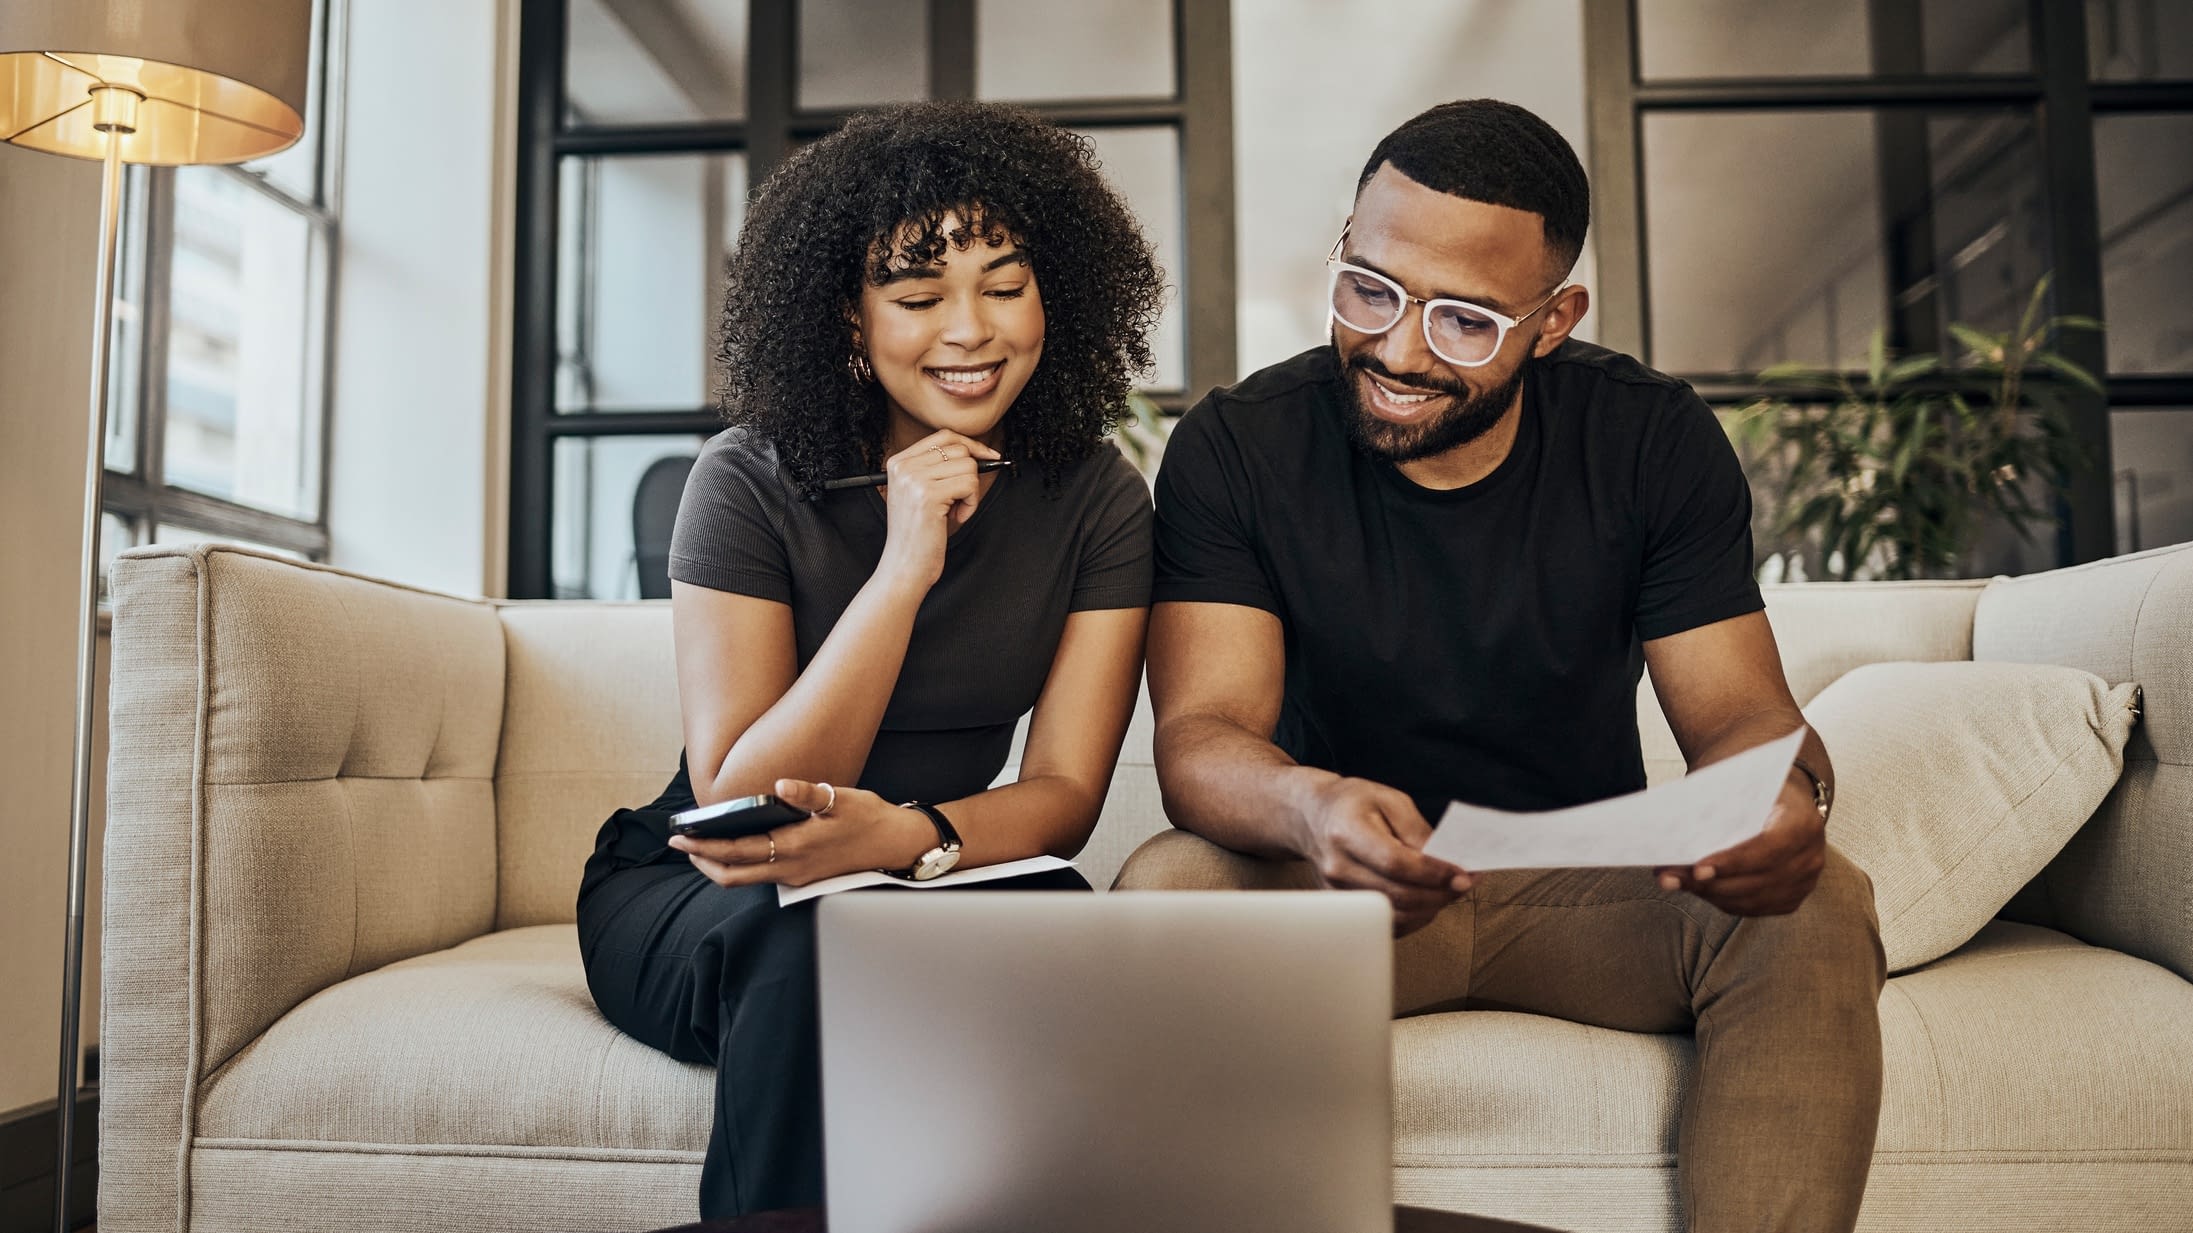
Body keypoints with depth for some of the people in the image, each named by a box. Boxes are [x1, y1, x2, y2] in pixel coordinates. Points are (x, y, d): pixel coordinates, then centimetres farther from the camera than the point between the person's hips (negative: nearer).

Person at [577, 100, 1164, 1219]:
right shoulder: (752, 478, -13)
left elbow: (1065, 789, -9)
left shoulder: (1095, 497, -5)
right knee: (816, 942, -35)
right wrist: (905, 568, -28)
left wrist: (907, 834, -32)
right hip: (687, 895, -1)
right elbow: (736, 801, -18)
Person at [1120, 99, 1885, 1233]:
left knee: (1817, 909, -26)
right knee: (1169, 889, -31)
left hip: (1593, 889, 2)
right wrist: (1308, 806, -43)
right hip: (1339, 889, -1)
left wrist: (1785, 797, -32)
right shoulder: (1233, 449, -9)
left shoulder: (1655, 442, -4)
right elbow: (1201, 733, -18)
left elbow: (1739, 711, -5)